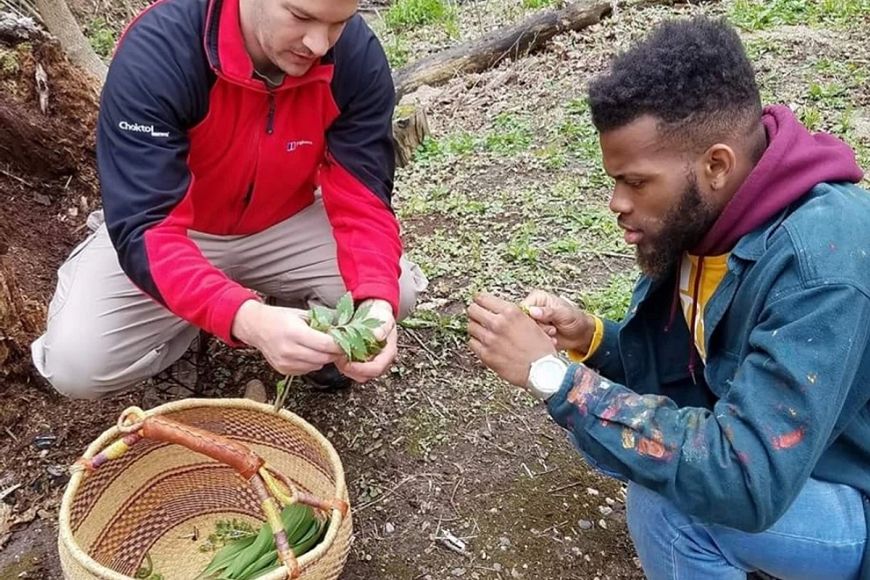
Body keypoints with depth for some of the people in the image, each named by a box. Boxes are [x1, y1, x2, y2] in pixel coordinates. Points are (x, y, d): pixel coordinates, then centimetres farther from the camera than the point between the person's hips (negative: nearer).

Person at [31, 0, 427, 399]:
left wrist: (377, 299, -40)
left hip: (284, 224, 2)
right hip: (167, 227, -1)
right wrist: (248, 319, -52)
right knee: (74, 365, -20)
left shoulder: (358, 56, -23)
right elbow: (146, 229, -36)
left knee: (394, 291, -21)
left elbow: (364, 201, -20)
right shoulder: (157, 51, -32)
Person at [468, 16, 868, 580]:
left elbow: (746, 485, -38)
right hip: (781, 448, 8)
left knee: (667, 501, -28)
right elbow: (681, 365, 3)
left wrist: (552, 373, -35)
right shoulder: (707, 216, -9)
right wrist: (590, 338, -17)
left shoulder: (823, 267, -34)